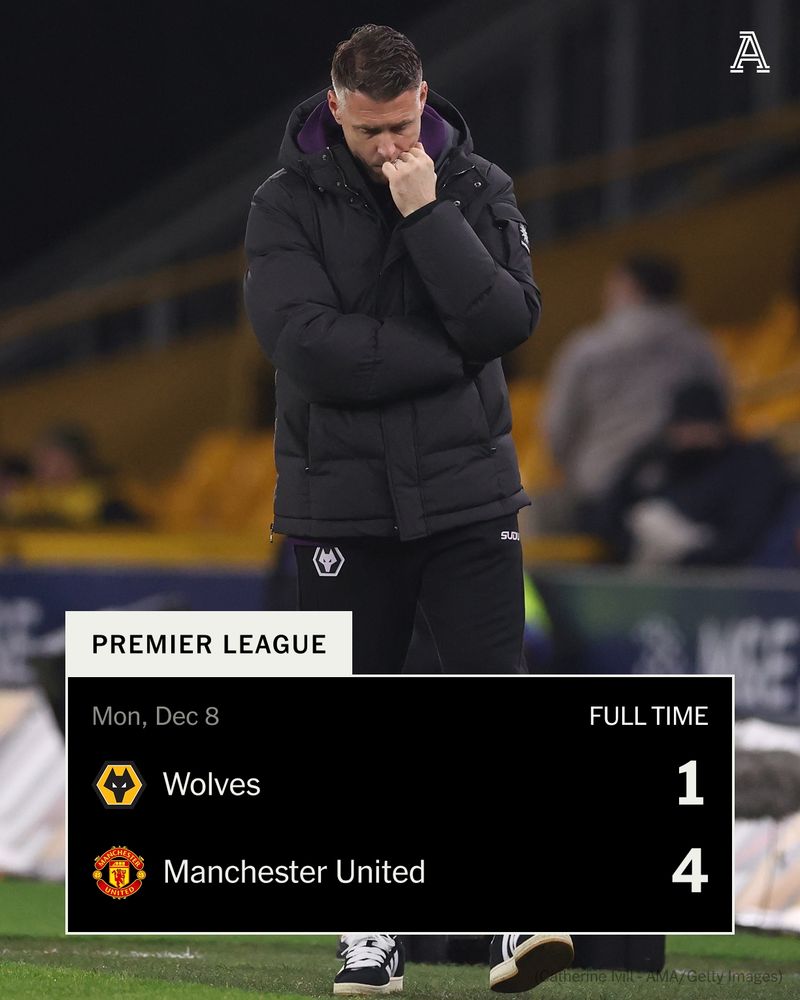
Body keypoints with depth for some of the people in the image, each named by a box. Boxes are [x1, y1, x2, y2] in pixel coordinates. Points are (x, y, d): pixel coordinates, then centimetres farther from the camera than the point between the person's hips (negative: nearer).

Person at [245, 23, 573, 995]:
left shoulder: (478, 188, 3)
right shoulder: (287, 204, -3)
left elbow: (507, 319, -12)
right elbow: (306, 343, -18)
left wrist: (427, 214, -18)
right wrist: (447, 355, -14)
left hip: (468, 495, 1)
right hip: (339, 504, 0)